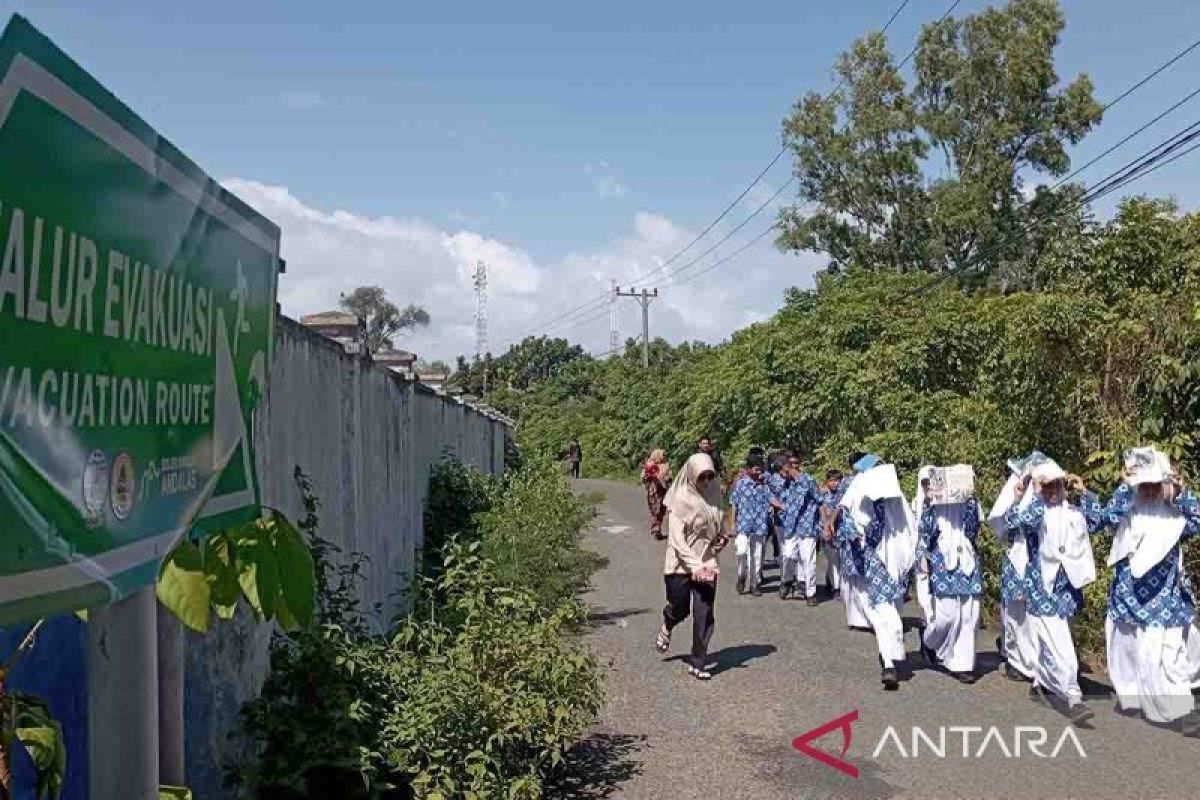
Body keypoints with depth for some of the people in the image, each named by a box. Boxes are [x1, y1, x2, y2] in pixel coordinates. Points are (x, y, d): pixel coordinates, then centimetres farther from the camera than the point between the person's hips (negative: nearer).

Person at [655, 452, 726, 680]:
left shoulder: (713, 493, 0)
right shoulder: (681, 500, -15)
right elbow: (677, 539, -18)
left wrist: (721, 537, 5)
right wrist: (694, 567, -25)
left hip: (707, 562, 4)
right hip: (681, 563, -3)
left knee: (704, 615, -1)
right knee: (680, 608, 10)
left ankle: (698, 663, 11)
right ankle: (666, 628, 47)